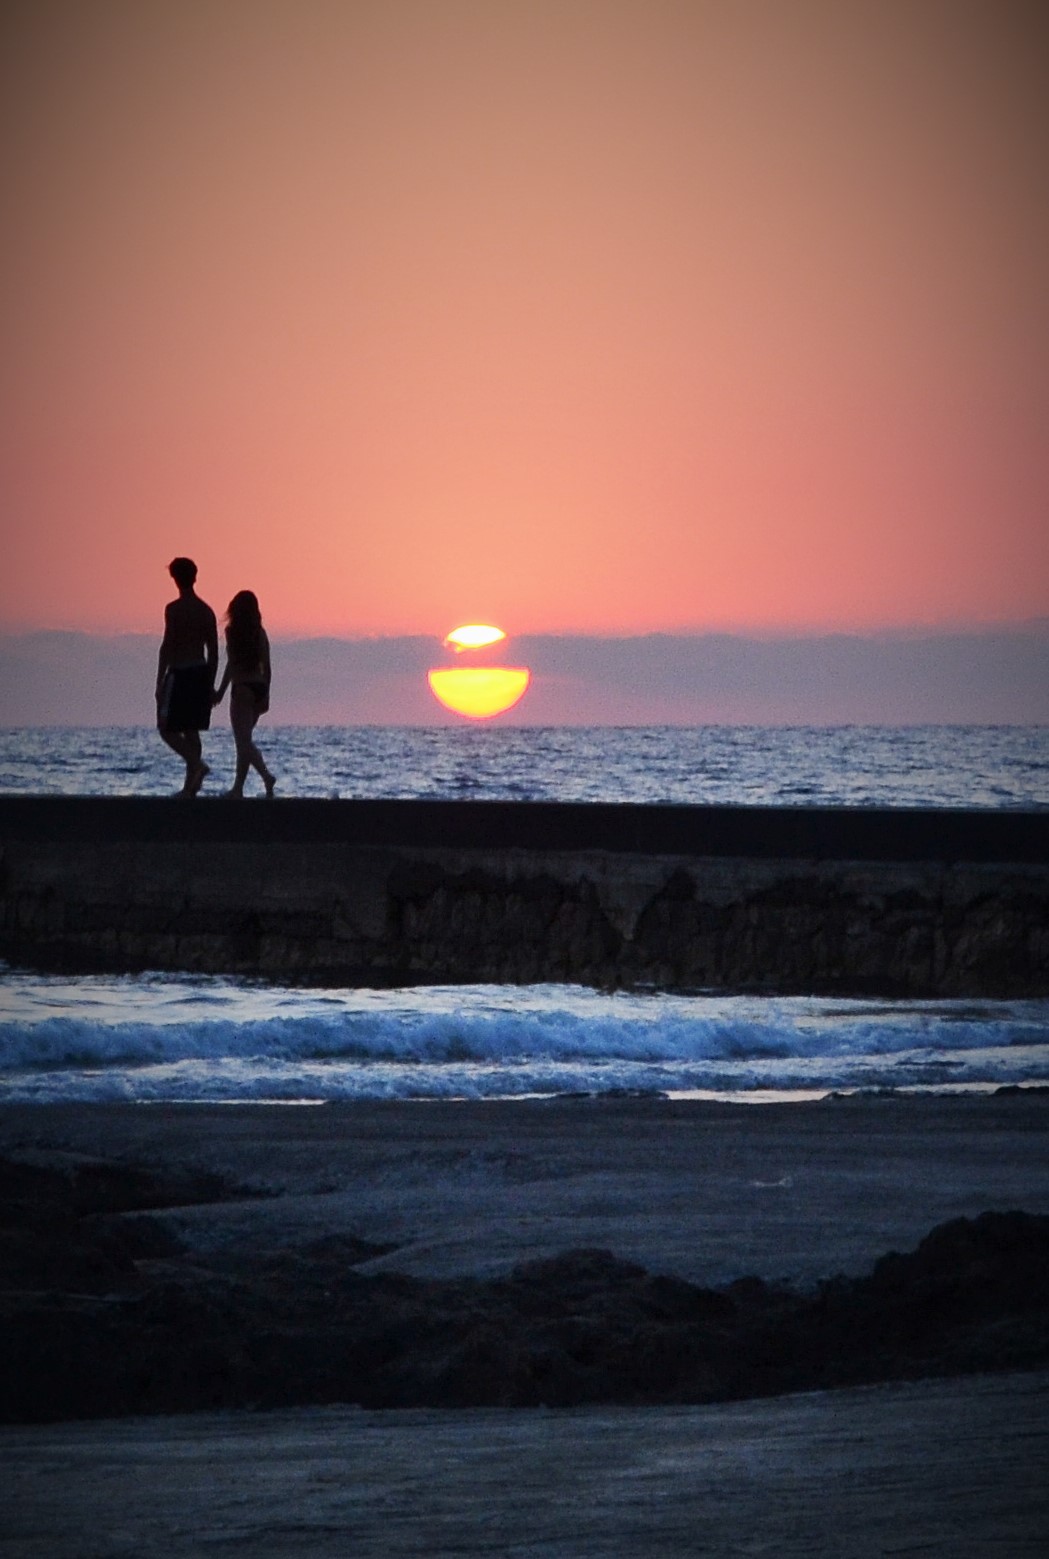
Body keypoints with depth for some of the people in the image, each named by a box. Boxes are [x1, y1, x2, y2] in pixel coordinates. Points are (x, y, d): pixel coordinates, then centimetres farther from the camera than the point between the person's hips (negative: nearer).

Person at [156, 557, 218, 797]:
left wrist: (159, 682, -12)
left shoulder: (174, 609, -11)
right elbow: (213, 651, 11)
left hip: (180, 673, -6)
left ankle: (196, 764, -21)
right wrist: (210, 685, 19)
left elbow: (167, 646, -15)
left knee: (167, 729, 1)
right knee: (191, 730, 11)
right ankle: (190, 786, 9)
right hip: (201, 674, 6)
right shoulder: (206, 611, 9)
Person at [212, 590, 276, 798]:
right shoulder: (260, 632, 7)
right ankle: (238, 787, 18)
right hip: (259, 687, 6)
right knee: (244, 740, 15)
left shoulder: (233, 631, -8)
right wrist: (266, 695, 16)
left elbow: (232, 663, -14)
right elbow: (266, 666, 9)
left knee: (243, 740, -6)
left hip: (242, 688, -6)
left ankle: (266, 776, -25)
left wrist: (221, 691, -11)